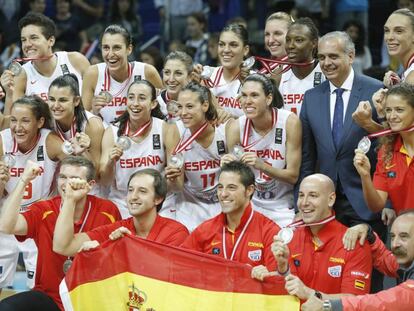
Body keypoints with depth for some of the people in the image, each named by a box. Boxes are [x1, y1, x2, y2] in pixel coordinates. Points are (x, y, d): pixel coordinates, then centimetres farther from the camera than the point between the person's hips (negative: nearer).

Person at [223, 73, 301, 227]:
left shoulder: (290, 122, -15)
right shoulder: (236, 127, -10)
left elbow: (293, 176, -14)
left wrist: (261, 165, -29)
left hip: (282, 209, -2)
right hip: (250, 206, 2)